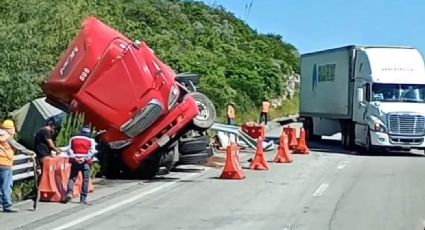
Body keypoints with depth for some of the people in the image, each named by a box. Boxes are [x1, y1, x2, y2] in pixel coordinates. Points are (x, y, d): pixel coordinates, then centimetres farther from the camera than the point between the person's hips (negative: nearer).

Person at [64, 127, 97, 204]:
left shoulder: (73, 139, 14)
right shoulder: (91, 140, 5)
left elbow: (70, 150, 4)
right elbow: (92, 151, -7)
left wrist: (73, 157, -8)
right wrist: (85, 158, -14)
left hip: (75, 161, 2)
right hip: (85, 162, -2)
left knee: (72, 178, 8)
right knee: (85, 180, 4)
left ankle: (69, 192, -15)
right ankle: (83, 198, 3)